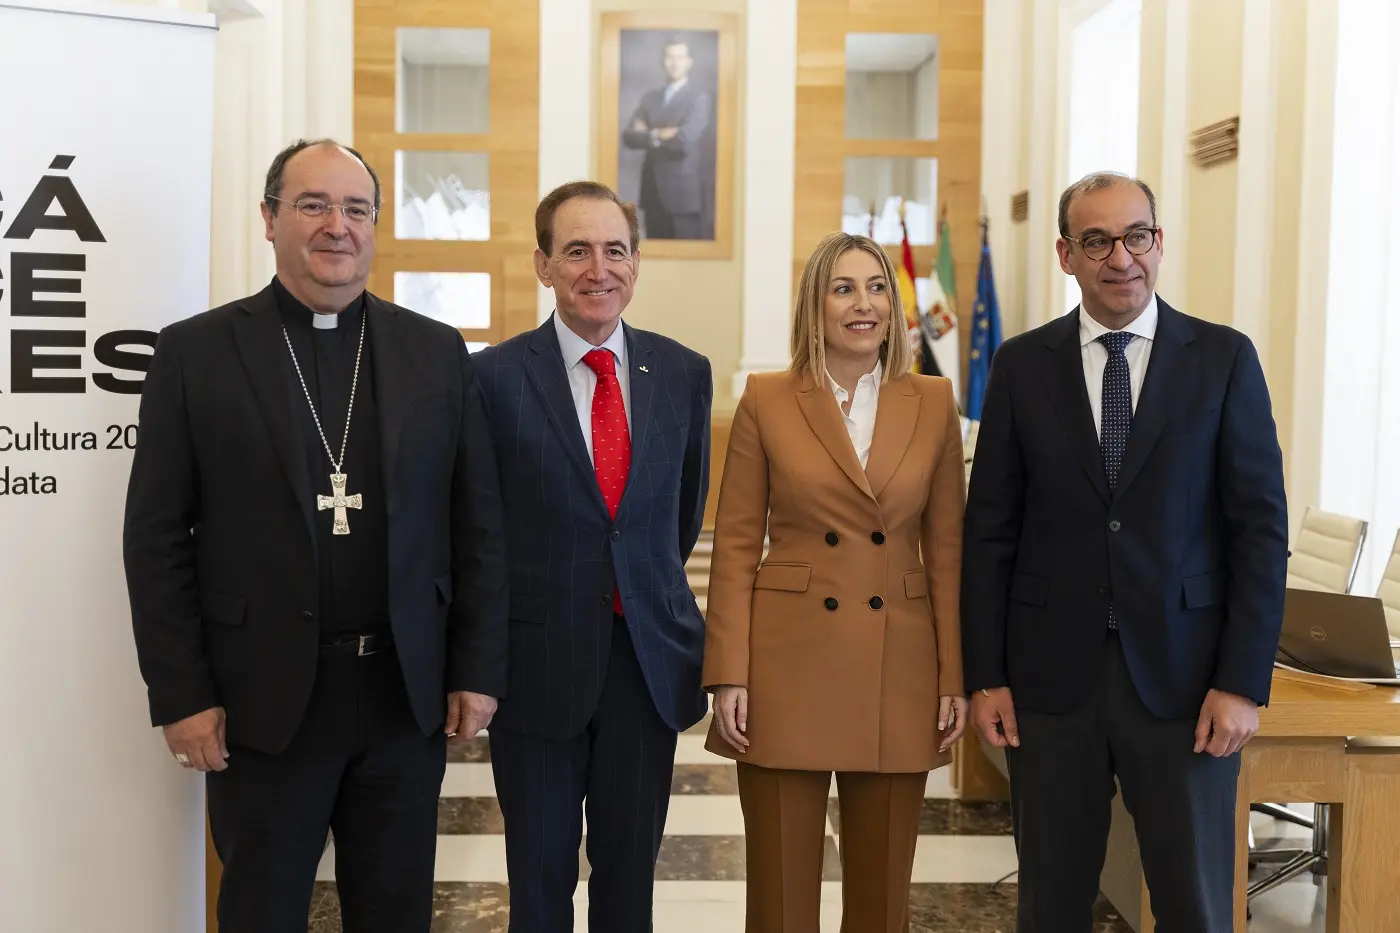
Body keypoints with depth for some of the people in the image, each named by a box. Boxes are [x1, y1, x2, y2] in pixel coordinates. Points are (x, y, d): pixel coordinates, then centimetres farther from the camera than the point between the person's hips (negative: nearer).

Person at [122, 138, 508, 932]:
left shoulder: (438, 352, 4)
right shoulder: (196, 352, -2)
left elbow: (480, 525, 5)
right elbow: (157, 538, -2)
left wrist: (478, 669, 1)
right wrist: (182, 694, -6)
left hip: (409, 694, 2)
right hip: (261, 699, -1)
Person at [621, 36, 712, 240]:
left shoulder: (699, 97, -2)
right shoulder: (650, 97, 14)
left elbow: (685, 138, -16)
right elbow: (629, 136, 3)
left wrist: (651, 134, -3)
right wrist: (662, 135, -11)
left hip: (683, 191, -5)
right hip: (653, 190, 5)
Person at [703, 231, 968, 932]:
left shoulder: (933, 403, 6)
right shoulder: (766, 401, 0)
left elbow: (946, 549, 7)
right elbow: (735, 546, -1)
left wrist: (955, 678, 2)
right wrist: (729, 675, -7)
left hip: (898, 674, 2)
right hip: (788, 667, -2)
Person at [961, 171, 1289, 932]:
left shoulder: (1224, 359, 0)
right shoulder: (1022, 365, 3)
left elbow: (1260, 527, -2)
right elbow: (990, 529, 3)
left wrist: (1244, 681, -8)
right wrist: (984, 676, 0)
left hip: (1183, 675, -1)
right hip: (1052, 674, 1)